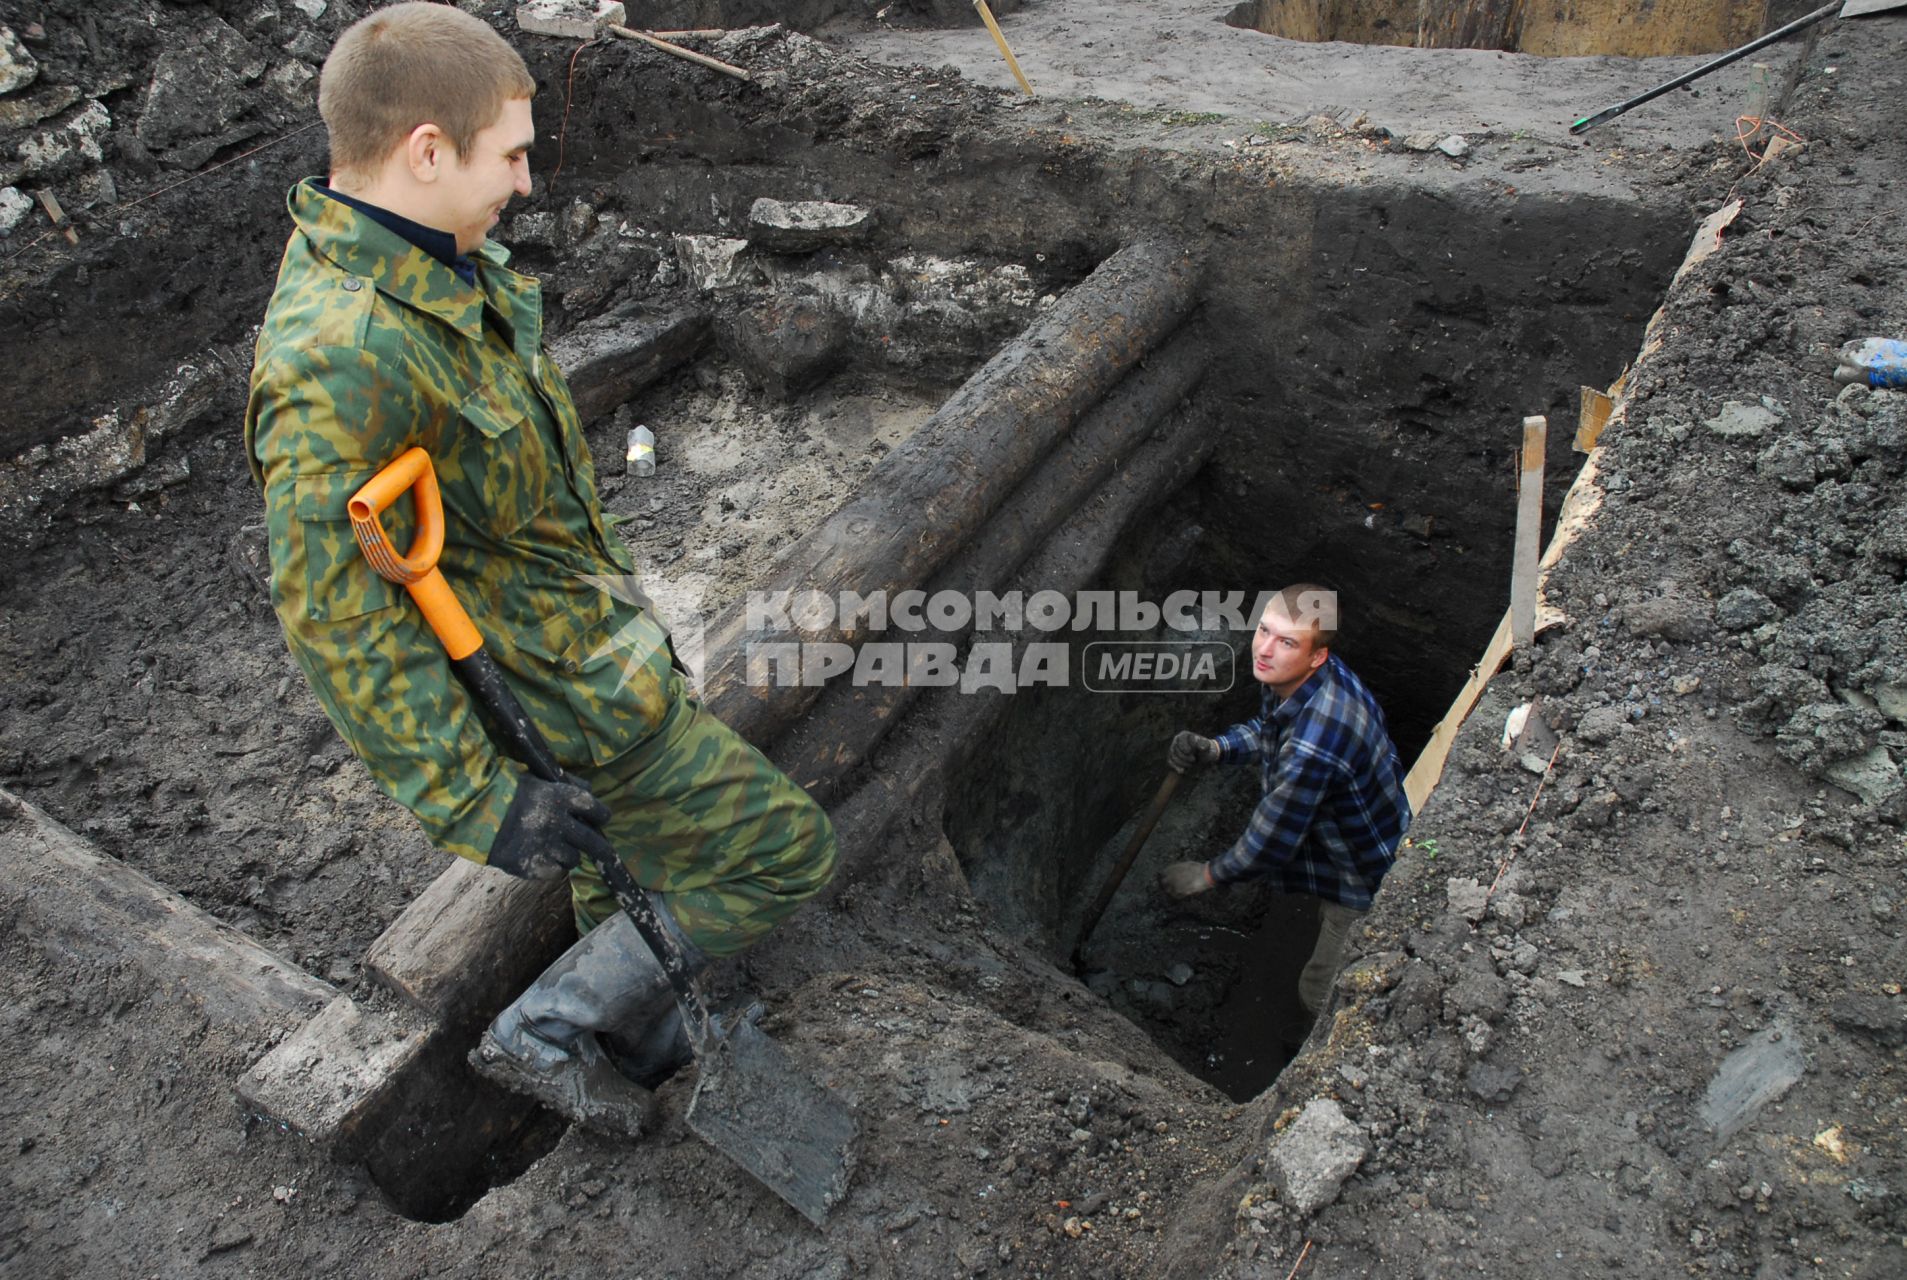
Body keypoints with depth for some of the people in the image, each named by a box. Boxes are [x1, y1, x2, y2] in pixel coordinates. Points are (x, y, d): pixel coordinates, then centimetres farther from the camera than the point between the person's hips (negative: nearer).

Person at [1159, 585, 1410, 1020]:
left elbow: (1269, 845, -31)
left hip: (1370, 884, -8)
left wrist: (1206, 875, -13)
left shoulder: (1313, 747, -44)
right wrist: (1213, 748, -13)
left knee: (1321, 994, 13)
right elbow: (1267, 728, 7)